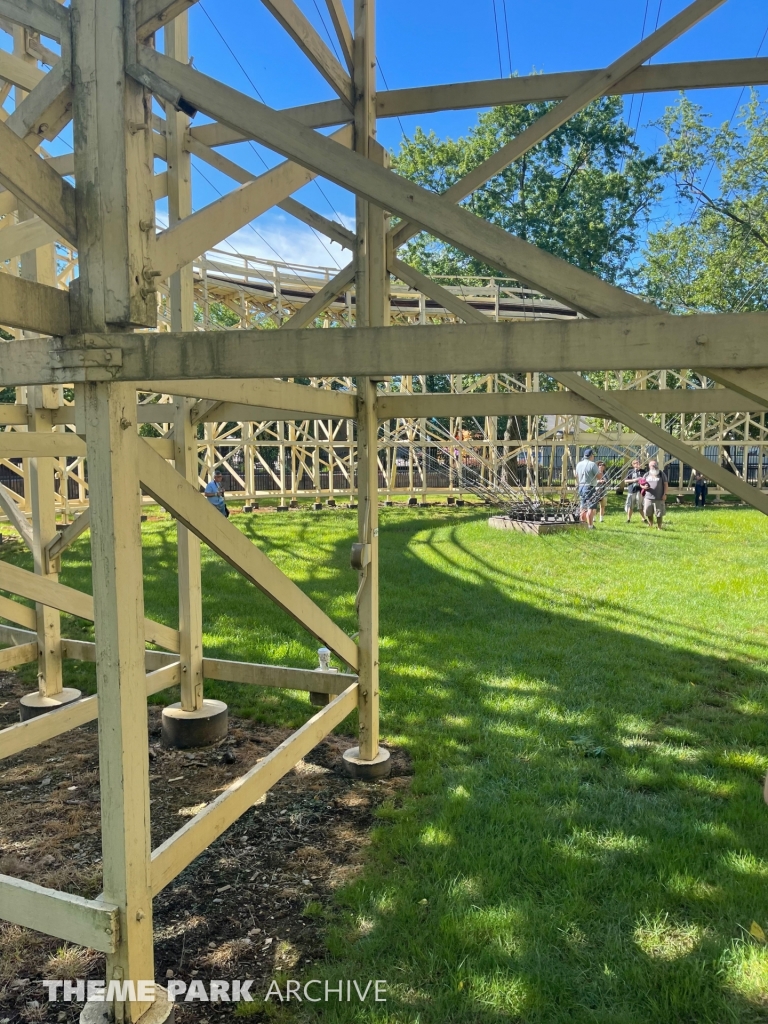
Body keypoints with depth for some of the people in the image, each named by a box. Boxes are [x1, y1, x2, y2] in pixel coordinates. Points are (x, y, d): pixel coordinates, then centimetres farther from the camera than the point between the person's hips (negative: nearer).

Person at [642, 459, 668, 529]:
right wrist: (644, 487, -8)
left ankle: (659, 527, 9)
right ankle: (650, 526, 23)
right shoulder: (647, 475, 11)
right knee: (648, 513, 7)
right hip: (648, 498, 3)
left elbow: (666, 484, 1)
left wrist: (665, 494, -8)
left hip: (659, 498, -3)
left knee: (659, 514, -1)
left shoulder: (661, 474, 4)